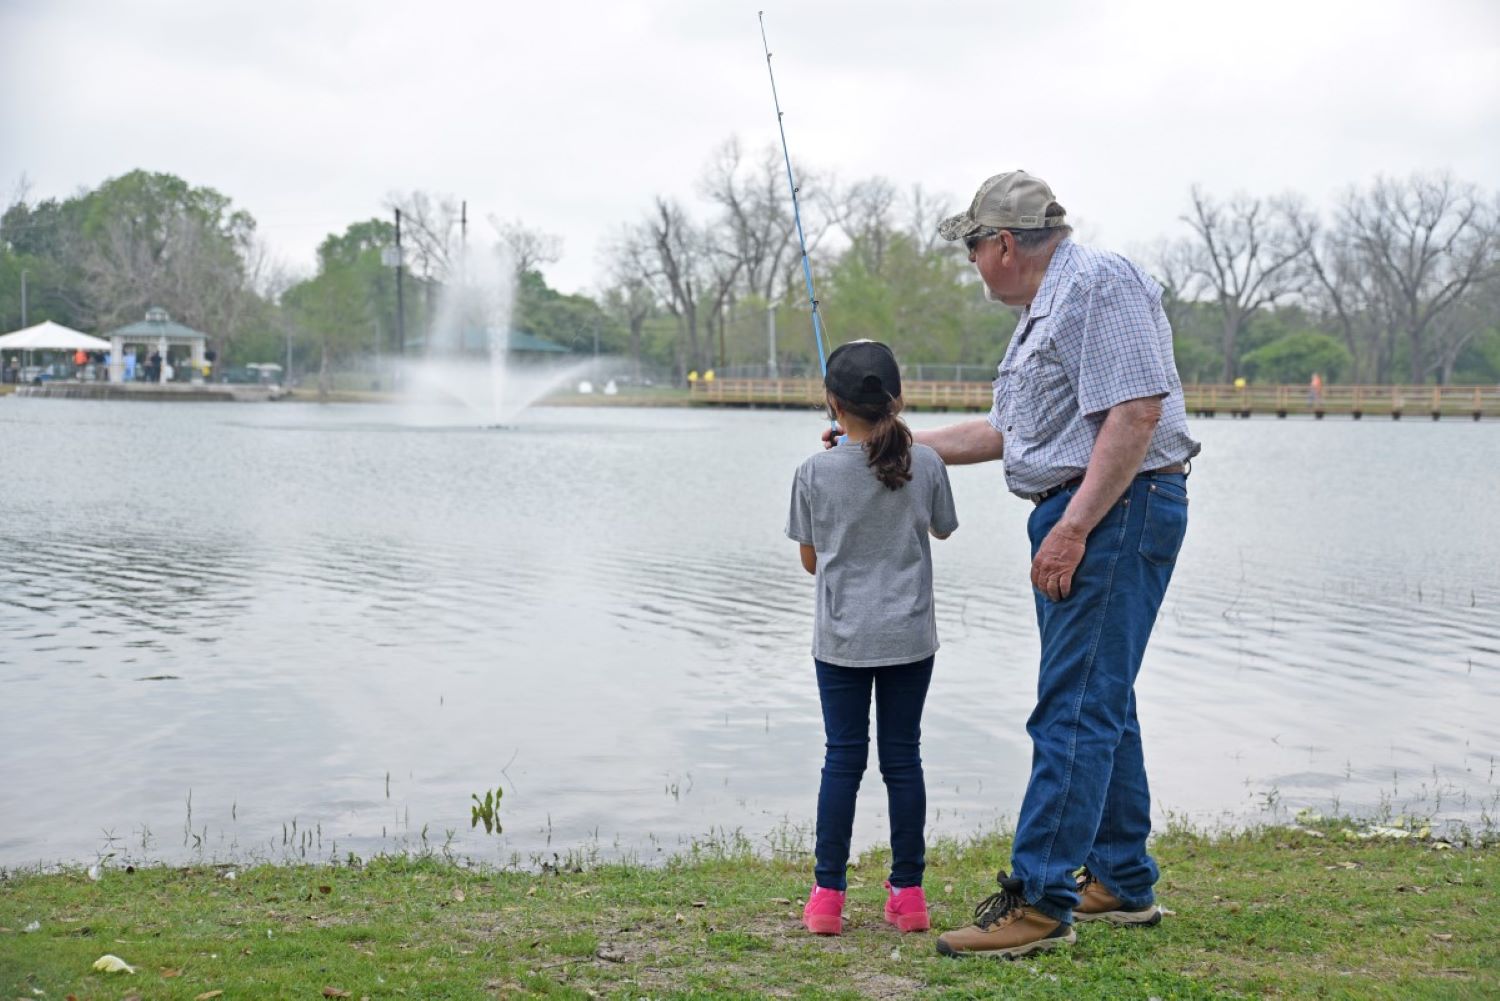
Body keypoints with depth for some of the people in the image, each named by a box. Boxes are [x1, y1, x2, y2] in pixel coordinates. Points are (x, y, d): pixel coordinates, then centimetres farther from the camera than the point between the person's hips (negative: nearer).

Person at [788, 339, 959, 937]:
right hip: (910, 638, 1)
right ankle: (908, 892, 12)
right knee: (903, 758, 7)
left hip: (841, 639, -1)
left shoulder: (815, 473, -8)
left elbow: (810, 559, 3)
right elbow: (943, 530, 14)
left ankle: (828, 894, 6)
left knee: (843, 759, 5)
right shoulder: (925, 465, -5)